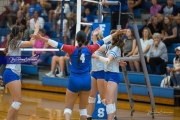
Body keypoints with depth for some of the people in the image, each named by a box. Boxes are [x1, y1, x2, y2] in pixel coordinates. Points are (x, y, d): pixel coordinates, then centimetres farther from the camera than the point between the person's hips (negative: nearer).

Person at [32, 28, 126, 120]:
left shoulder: (72, 49, -9)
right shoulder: (89, 49, -3)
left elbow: (57, 44, -16)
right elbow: (103, 41, 7)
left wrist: (41, 38, -19)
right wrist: (115, 34, 17)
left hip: (74, 81, -2)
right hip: (86, 80, 2)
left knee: (68, 107, 3)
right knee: (83, 108, 16)